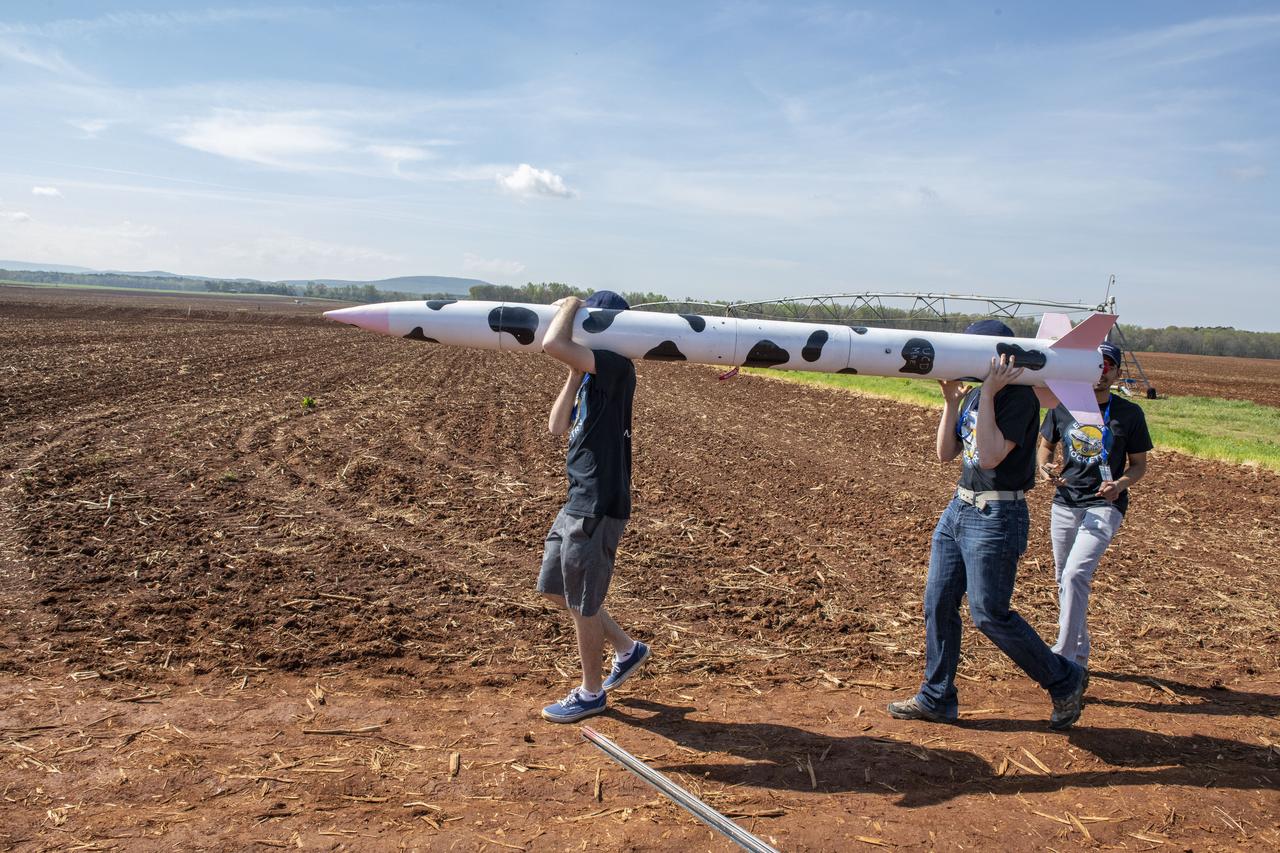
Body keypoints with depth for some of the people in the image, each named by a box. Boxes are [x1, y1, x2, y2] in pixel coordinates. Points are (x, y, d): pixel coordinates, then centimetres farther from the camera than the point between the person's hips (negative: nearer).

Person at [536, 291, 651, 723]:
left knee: (582, 604, 5)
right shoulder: (593, 375, 13)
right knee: (554, 589, 21)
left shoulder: (616, 366, -17)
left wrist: (568, 307, -11)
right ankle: (627, 650, 35)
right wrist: (574, 373, 5)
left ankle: (590, 693, 26)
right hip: (579, 503, 10)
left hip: (597, 508, -10)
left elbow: (552, 344, -30)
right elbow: (558, 425, 10)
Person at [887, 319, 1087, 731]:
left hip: (996, 516, -9)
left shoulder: (1020, 396, -14)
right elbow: (946, 453, 9)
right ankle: (936, 699, 23)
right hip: (960, 508, 9)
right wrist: (951, 402, 0)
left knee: (989, 615, -3)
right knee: (938, 603, 10)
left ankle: (1064, 682, 18)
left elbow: (991, 456, -25)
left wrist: (987, 395, -23)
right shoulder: (973, 395, 10)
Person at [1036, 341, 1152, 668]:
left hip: (1104, 506, -4)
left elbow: (1139, 464, 2)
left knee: (1075, 575, -21)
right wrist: (1044, 466, -8)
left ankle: (1063, 657, -14)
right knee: (1065, 580, 13)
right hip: (1064, 503, 4)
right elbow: (1045, 445, 15)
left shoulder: (1129, 413, -4)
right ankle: (1079, 654, 31)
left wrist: (1120, 483, -18)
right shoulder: (1062, 406, 3)